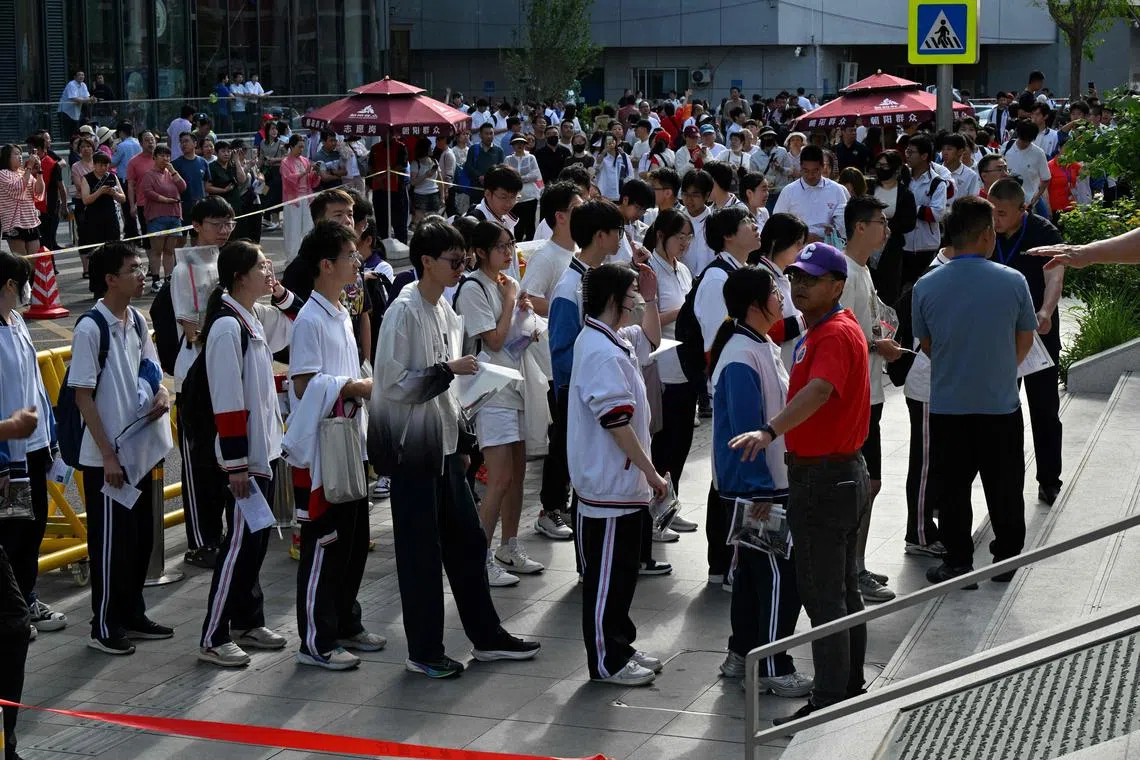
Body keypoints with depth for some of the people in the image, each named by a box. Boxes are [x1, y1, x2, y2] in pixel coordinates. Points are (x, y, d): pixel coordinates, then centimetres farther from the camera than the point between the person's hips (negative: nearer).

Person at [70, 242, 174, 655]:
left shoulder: (137, 321, 6)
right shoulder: (91, 328, -16)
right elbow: (83, 396, -15)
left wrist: (161, 393, -5)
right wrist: (107, 455, -17)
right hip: (105, 458, -7)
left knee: (141, 536, 14)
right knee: (111, 542, 1)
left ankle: (132, 614, 28)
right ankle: (104, 626, 13)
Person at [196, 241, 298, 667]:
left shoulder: (256, 318, 8)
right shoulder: (227, 327, -19)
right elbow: (227, 401, -22)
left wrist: (281, 295, 9)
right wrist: (236, 464, -22)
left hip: (265, 448, 9)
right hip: (243, 455, -9)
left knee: (256, 539, 16)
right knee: (241, 541, -5)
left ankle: (247, 623, 27)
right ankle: (213, 638, 3)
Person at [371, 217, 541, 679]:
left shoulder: (445, 311, 11)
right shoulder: (405, 312, -16)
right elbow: (393, 383, -21)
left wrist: (461, 441, 18)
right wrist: (448, 370, -18)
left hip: (443, 446, 9)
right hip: (411, 447, -9)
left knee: (467, 539, 14)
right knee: (421, 551, 0)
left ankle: (486, 637, 25)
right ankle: (423, 652, 11)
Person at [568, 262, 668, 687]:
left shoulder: (613, 341, 12)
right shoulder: (603, 353, -21)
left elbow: (649, 340, 34)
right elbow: (617, 423, -24)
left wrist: (651, 300, 19)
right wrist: (652, 473, -20)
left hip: (622, 481, 11)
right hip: (610, 484, -11)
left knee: (621, 570, 19)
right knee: (608, 575, -1)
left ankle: (619, 647, 29)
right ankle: (607, 662, 7)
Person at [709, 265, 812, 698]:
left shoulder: (764, 347, 10)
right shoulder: (741, 358, -22)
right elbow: (746, 430, -23)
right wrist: (761, 491, -22)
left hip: (770, 483, 10)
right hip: (755, 489, -10)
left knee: (753, 570, 17)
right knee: (779, 577, -5)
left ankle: (743, 654, 27)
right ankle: (773, 670, 2)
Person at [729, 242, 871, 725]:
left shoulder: (836, 334, -19)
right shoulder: (822, 330, 15)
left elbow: (818, 390, -37)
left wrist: (769, 431, -50)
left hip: (824, 480, -11)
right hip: (843, 473, 11)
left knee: (823, 595, -6)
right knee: (843, 590, 17)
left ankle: (829, 706, -1)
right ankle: (850, 690, 28)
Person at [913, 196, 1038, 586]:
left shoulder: (926, 286, -9)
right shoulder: (1013, 281, -11)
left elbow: (925, 344, 5)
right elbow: (1025, 341, 2)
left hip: (947, 406, 0)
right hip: (1001, 405, 0)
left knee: (952, 491, 11)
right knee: (1005, 488, 15)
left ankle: (958, 564, 17)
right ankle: (1007, 560, 27)